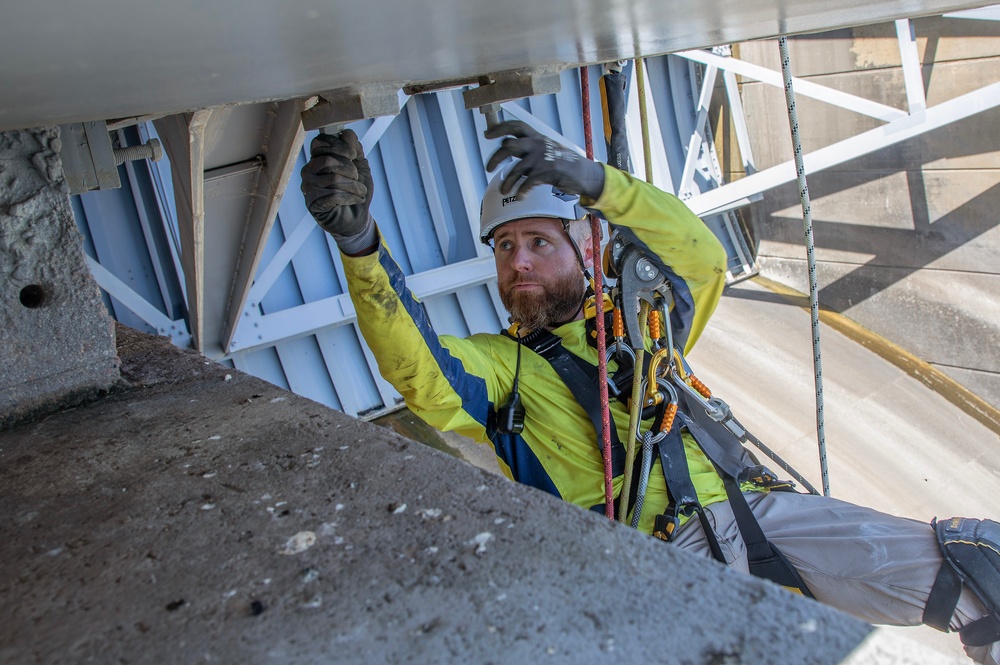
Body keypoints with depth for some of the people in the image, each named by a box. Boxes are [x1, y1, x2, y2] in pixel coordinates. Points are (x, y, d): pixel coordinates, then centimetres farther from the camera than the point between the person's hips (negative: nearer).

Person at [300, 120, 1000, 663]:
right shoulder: (496, 364, 10)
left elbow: (702, 259, 5)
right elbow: (420, 371, -11)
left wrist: (596, 180, -7)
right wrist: (360, 242, -27)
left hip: (757, 505, 4)